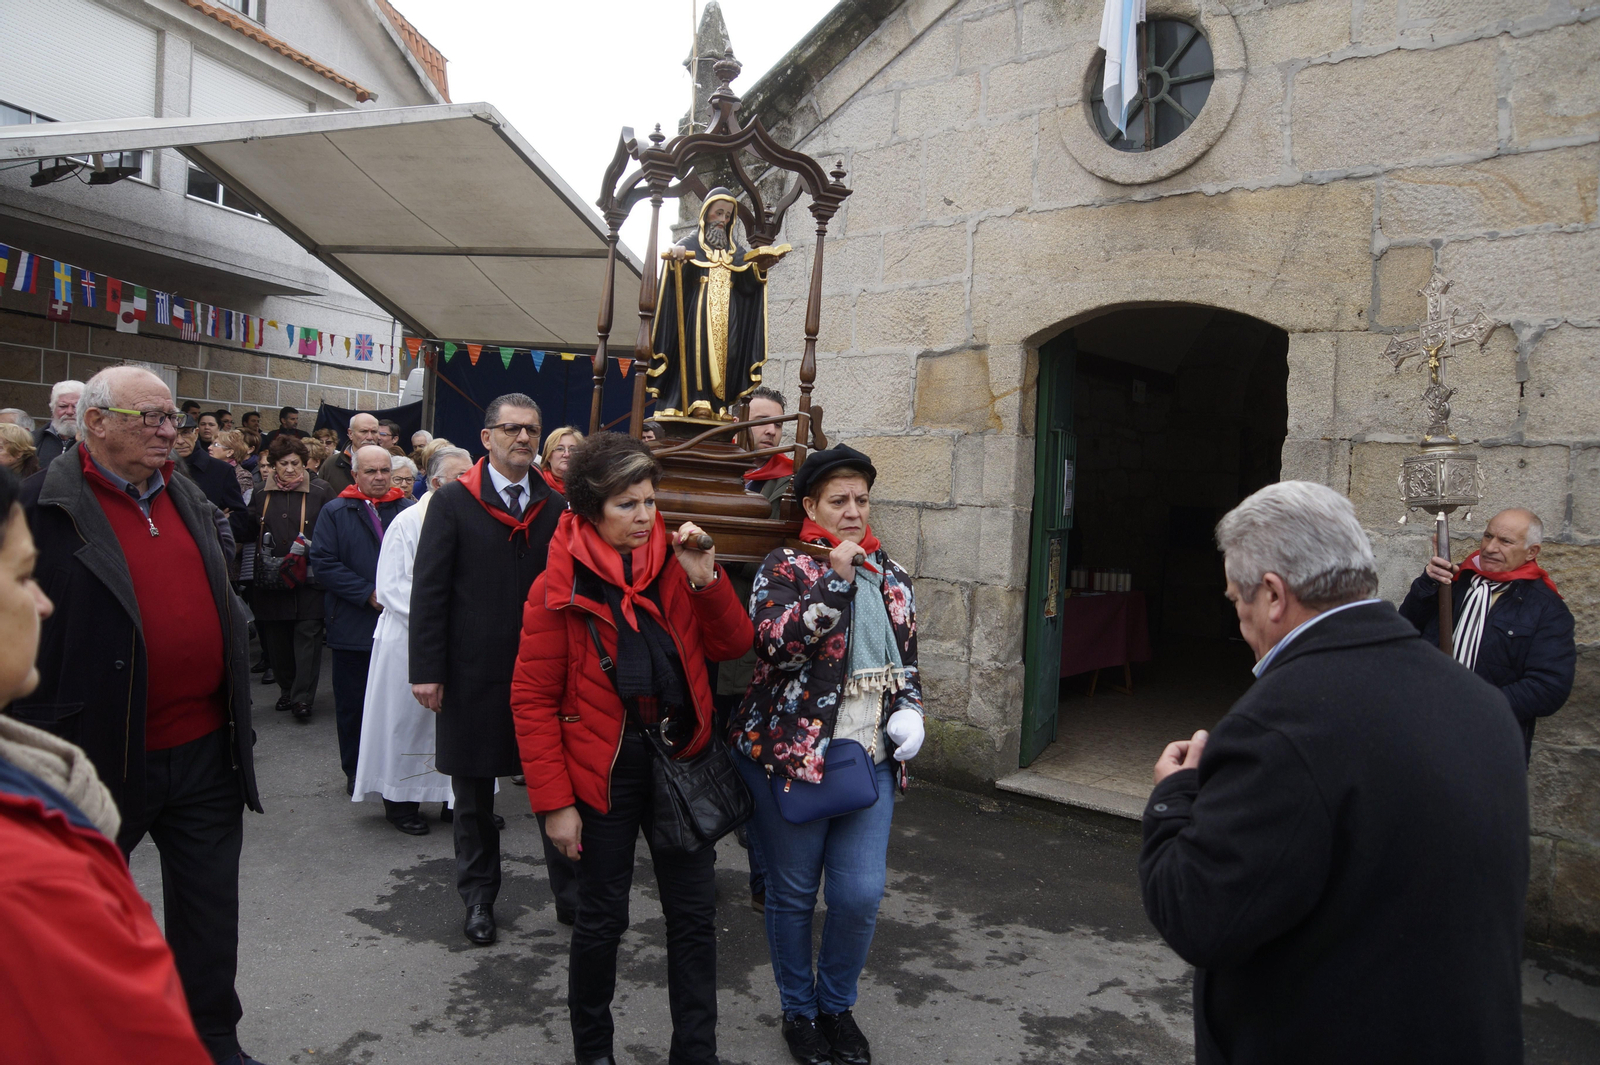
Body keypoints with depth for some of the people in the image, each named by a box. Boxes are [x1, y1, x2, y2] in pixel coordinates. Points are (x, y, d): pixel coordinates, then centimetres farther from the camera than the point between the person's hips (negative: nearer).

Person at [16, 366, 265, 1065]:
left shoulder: (189, 499, 9)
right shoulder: (41, 507, -11)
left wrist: (239, 722, 16)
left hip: (206, 750, 5)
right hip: (102, 758, -5)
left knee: (209, 914, 16)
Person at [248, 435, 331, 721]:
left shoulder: (319, 495, 1)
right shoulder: (261, 496, 9)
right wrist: (261, 563, -2)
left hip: (308, 578, -3)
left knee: (307, 635, -6)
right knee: (277, 638, 8)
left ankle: (302, 697, -4)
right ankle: (287, 690, 23)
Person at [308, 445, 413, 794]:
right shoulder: (335, 512, 3)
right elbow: (323, 564, -6)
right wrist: (369, 593, -14)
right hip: (353, 627, 0)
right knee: (352, 704, 8)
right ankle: (355, 772, 22)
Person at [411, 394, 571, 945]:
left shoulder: (556, 506, 4)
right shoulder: (453, 502, -3)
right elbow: (429, 589, -6)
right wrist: (427, 670, -11)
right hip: (474, 672, -1)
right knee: (473, 792, 13)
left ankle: (570, 891, 25)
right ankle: (479, 897, 30)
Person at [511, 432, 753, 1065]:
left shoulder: (674, 564, 0)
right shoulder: (560, 588, -11)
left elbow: (732, 645, -1)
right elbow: (533, 699, -10)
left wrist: (705, 578, -16)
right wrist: (554, 800, -12)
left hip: (681, 757, 4)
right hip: (605, 769, -3)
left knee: (694, 914, 10)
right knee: (602, 918, 12)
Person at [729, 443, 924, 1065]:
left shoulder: (890, 575, 11)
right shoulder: (785, 567, -6)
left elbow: (906, 656, 20)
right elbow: (773, 640, -23)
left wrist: (909, 711, 3)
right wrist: (835, 578, -26)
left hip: (871, 757, 4)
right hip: (792, 753, -4)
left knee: (861, 893, 3)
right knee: (793, 892, 10)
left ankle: (837, 1005, 29)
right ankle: (798, 1010, 33)